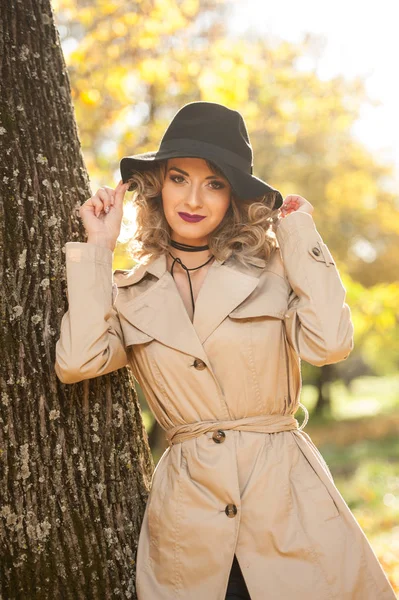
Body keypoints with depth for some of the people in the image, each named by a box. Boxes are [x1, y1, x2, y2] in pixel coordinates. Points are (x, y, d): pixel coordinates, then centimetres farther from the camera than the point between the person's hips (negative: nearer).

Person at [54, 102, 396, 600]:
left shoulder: (271, 271, 0)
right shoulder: (130, 295, 6)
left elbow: (329, 343, -16)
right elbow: (77, 361, -11)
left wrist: (300, 234, -6)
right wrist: (98, 249, -3)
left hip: (288, 494, -1)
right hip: (185, 509, 1)